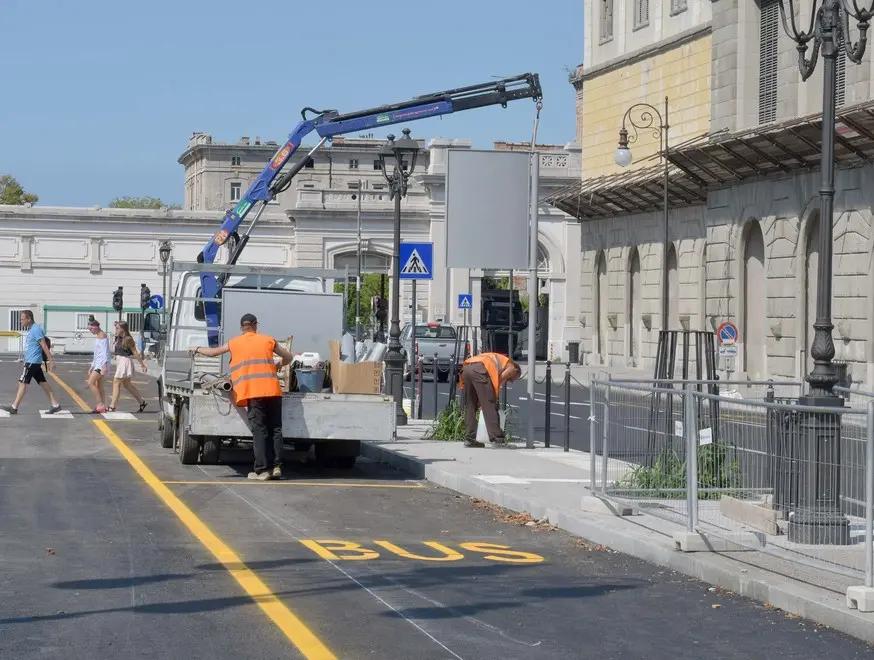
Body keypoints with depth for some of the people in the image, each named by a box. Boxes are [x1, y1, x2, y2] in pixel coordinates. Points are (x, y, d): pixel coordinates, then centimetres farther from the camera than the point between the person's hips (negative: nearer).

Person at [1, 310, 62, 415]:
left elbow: (44, 346, -19)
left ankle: (14, 407, -2)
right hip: (33, 361, 10)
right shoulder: (31, 329, 14)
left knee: (22, 383, -5)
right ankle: (55, 405, 10)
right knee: (43, 383, 9)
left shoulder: (36, 329, -16)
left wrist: (51, 361, -20)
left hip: (32, 362, -10)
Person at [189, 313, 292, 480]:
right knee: (275, 429, 6)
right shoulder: (268, 340, 16)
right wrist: (278, 367, 42)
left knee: (259, 430, -2)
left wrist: (197, 349, 42)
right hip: (273, 390, 1)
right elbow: (288, 357, 22)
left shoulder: (234, 343, 13)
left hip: (253, 392, -1)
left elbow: (213, 352, 23)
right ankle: (276, 466, 3)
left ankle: (262, 470, -6)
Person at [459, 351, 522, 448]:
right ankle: (497, 439, -10)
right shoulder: (511, 367, 22)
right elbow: (501, 378, 2)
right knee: (489, 405, -6)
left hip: (466, 368, 7)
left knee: (470, 405, 14)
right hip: (479, 370, -7)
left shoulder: (497, 359, 41)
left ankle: (469, 439, 11)